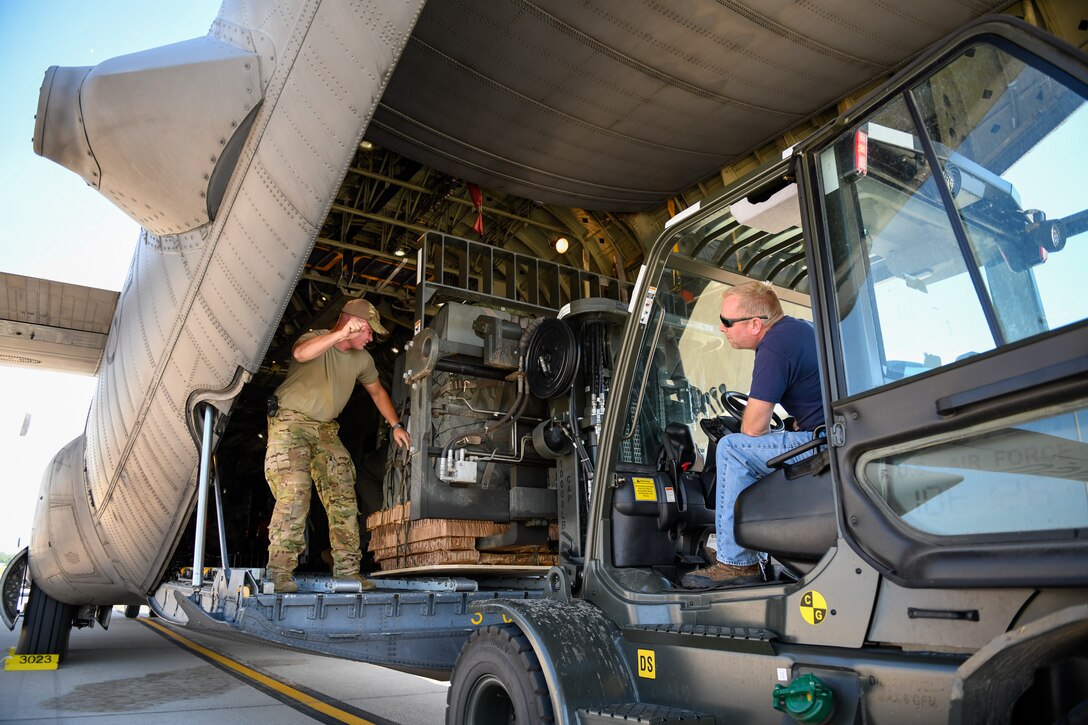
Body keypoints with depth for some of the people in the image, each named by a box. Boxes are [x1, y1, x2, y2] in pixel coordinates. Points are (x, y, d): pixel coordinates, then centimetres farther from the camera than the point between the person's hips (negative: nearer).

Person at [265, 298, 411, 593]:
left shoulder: (362, 359, 6)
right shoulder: (316, 339, -14)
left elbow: (377, 392, 22)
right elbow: (301, 353, -40)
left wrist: (396, 425, 17)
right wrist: (341, 334, -50)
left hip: (326, 430, 6)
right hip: (290, 421, -6)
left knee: (344, 497, -2)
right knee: (294, 494, -20)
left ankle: (347, 569, 4)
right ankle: (280, 572, -14)